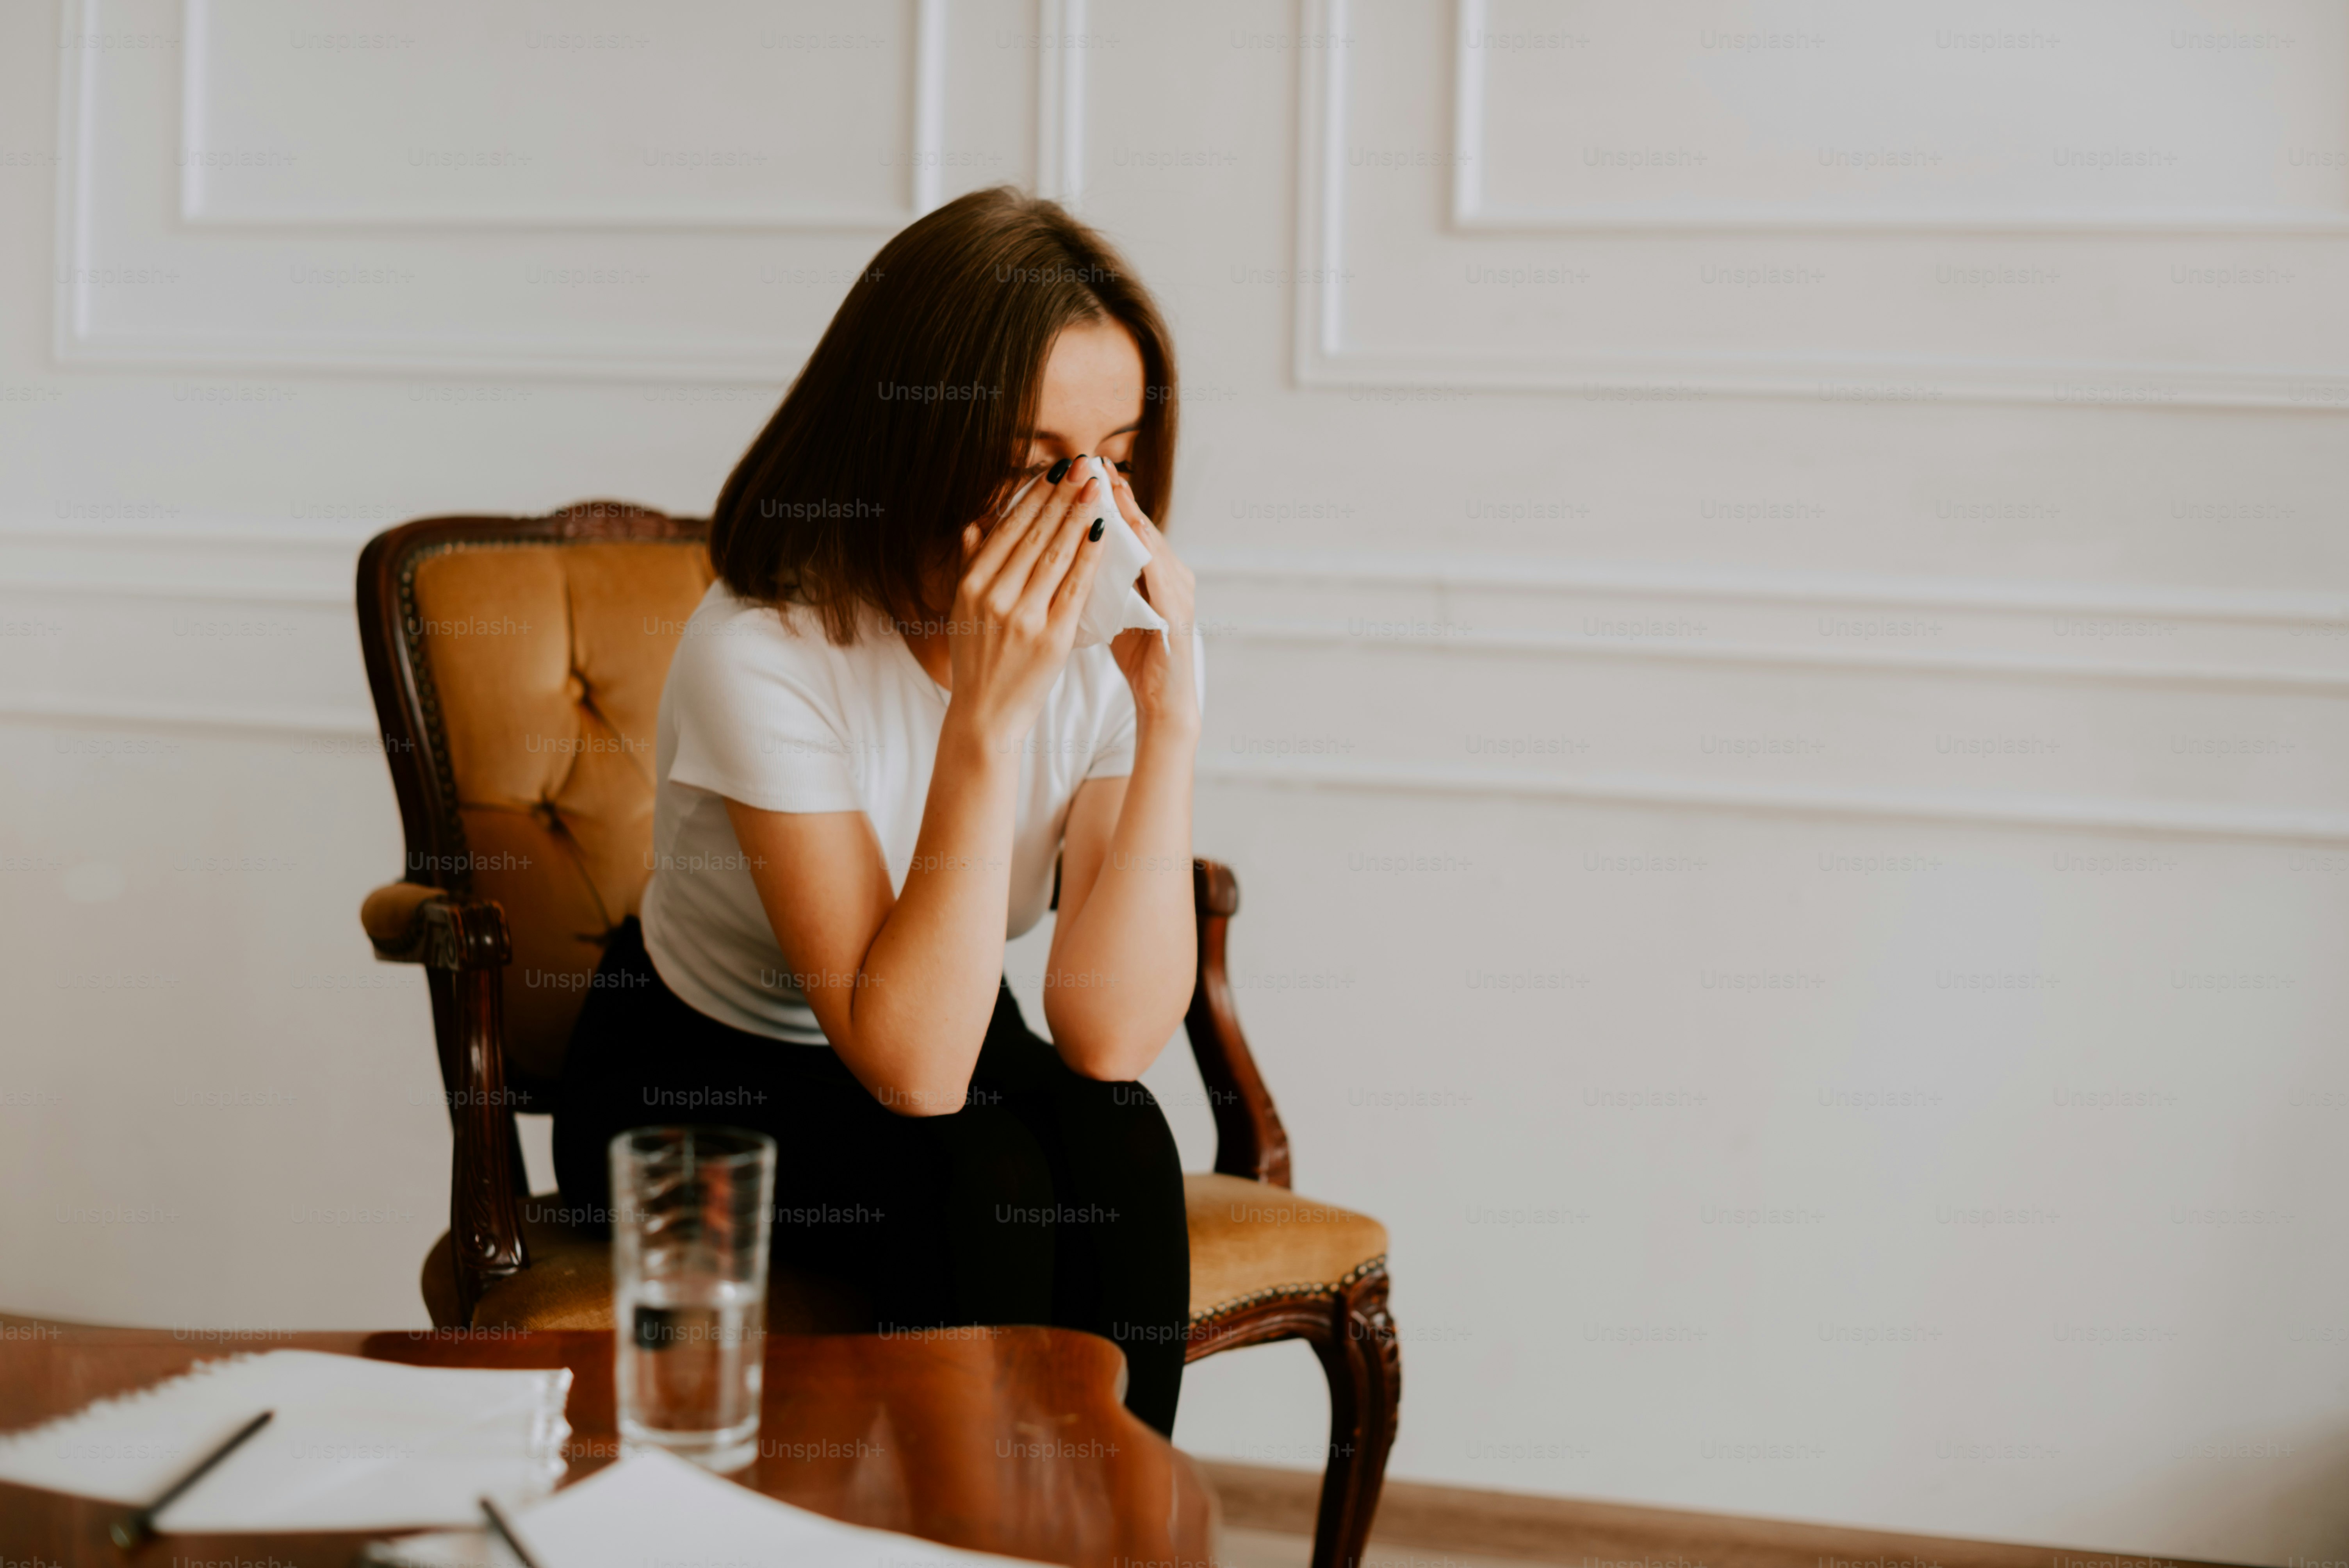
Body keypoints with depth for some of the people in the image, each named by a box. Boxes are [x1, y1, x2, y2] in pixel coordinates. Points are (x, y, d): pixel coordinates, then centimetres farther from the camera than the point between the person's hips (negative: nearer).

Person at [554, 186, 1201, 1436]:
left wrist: (1170, 710, -29)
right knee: (984, 1190, -31)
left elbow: (1110, 1034, -23)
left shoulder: (1101, 636, -13)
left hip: (948, 1053, 4)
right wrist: (987, 720, -38)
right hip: (696, 1091, -4)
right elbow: (912, 1065, -32)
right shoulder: (765, 652, -26)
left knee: (1114, 1149, -27)